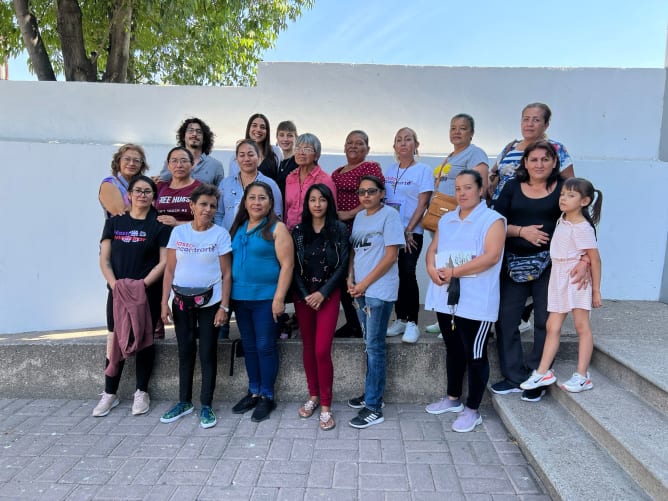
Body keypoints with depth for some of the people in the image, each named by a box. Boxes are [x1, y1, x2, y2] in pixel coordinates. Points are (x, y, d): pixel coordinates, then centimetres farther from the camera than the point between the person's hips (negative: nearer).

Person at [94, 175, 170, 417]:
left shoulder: (160, 224, -1)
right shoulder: (114, 222, 8)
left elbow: (164, 261, -6)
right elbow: (104, 258, 4)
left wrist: (143, 284, -16)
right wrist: (114, 284, -10)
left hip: (148, 293, -2)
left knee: (144, 340, 5)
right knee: (115, 341, 6)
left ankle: (142, 392, 18)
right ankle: (110, 393, 20)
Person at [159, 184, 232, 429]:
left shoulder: (220, 234, -4)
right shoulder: (178, 232, 3)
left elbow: (226, 273, -4)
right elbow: (170, 270, 4)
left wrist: (224, 307, -9)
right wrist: (164, 302, -1)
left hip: (209, 301, -2)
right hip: (182, 301, 2)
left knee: (207, 353, 4)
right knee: (185, 352, 11)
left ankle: (206, 406, 17)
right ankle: (184, 402, 27)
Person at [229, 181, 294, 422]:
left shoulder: (277, 228, -6)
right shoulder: (238, 228, 11)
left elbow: (287, 264, -11)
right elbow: (229, 261, 15)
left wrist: (279, 298, -16)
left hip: (266, 298, -5)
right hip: (240, 297, 6)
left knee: (265, 346, 1)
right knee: (249, 346, 14)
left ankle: (267, 396, 15)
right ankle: (253, 392, 28)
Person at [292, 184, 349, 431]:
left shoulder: (340, 229, -2)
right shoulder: (298, 230, 4)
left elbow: (343, 265, -6)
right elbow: (294, 266, 3)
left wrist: (322, 293, -12)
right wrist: (305, 295, -8)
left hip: (328, 294, -3)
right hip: (303, 295, 3)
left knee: (322, 350, -9)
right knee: (308, 347, 10)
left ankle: (326, 406, 5)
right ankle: (313, 396, 26)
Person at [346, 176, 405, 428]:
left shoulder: (389, 215, -8)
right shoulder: (359, 217, 13)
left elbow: (391, 256, -13)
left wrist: (365, 283, -12)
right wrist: (350, 279, 0)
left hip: (379, 290, -7)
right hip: (360, 290, 7)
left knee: (374, 346, -3)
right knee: (370, 344, 15)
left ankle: (374, 407, 5)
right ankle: (372, 393, 28)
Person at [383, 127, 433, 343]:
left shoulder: (423, 170, -1)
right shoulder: (389, 171, 13)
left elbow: (422, 205, -7)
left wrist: (408, 231, -13)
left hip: (411, 232, -4)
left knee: (407, 273, -12)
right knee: (395, 274, 6)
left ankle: (412, 323, -3)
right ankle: (400, 319, 17)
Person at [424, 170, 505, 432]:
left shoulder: (493, 219, -7)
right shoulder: (446, 220, 15)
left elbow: (492, 256, -18)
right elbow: (432, 249, 14)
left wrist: (454, 272, -20)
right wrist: (432, 269, -9)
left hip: (475, 300, -6)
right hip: (445, 296, 7)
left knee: (475, 355, 3)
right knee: (453, 350, 19)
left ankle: (472, 410, 16)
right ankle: (453, 398, 35)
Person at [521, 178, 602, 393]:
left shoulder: (582, 228, -15)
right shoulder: (562, 221, 8)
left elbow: (595, 259, -13)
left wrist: (596, 290, -10)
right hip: (558, 278, 8)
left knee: (582, 326, 2)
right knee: (553, 326, 7)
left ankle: (582, 376, 10)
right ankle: (543, 372, 12)